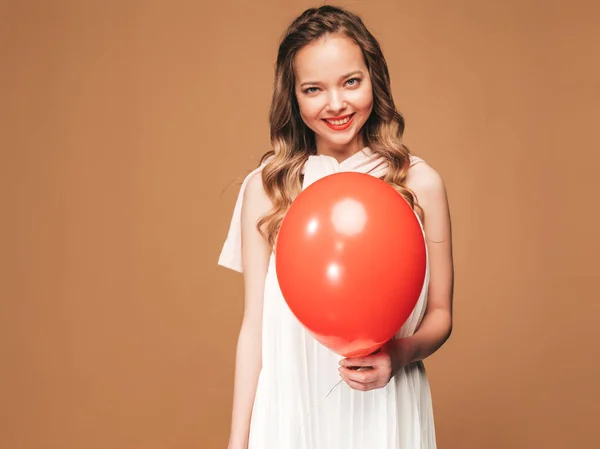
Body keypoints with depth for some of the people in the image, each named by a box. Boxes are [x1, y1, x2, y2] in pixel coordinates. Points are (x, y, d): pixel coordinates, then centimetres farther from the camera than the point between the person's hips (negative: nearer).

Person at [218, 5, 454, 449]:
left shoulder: (420, 182, -6)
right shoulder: (265, 188, -5)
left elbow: (440, 314, 1)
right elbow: (254, 327, -2)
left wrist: (401, 353, -18)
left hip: (384, 413, 0)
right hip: (290, 410, 0)